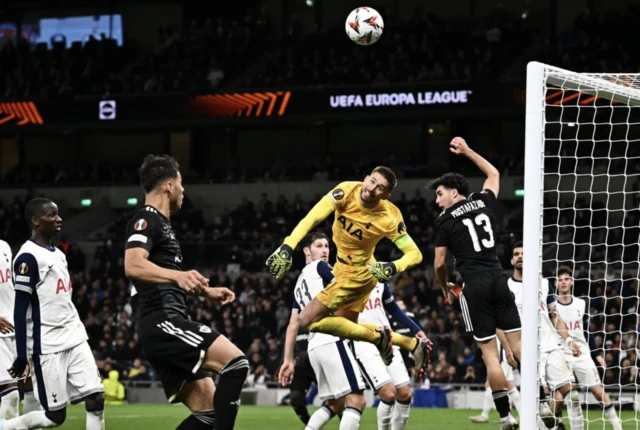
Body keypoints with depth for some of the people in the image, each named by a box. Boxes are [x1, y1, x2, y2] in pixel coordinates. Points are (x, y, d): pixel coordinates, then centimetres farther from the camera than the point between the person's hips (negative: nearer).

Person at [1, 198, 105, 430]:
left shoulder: (58, 254, 15)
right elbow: (20, 309, -15)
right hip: (47, 346, -8)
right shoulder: (28, 257, -13)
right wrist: (21, 356, -17)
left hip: (75, 340, 8)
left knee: (96, 399, -3)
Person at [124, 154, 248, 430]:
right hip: (162, 323, -10)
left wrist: (207, 292, 35)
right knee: (235, 362, -21)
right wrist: (178, 274, -40)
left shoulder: (159, 224, 25)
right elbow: (133, 266, -26)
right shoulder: (146, 221, -6)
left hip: (165, 326, 10)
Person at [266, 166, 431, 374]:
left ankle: (377, 337, 1)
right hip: (343, 268, 6)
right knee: (347, 326, 20)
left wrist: (393, 267, -40)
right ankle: (415, 344, 28)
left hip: (357, 273, -6)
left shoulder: (389, 218, -25)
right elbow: (312, 218, -26)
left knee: (308, 320, -11)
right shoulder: (347, 191, -19)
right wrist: (287, 247, -37)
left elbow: (415, 254, -21)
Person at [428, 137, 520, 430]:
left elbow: (439, 263, 3)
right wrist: (467, 152, 40)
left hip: (474, 284, -4)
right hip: (498, 278, 4)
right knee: (518, 345, 3)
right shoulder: (484, 202, 12)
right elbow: (494, 174, 34)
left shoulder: (446, 219, 0)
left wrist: (445, 288, 23)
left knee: (489, 352, -1)